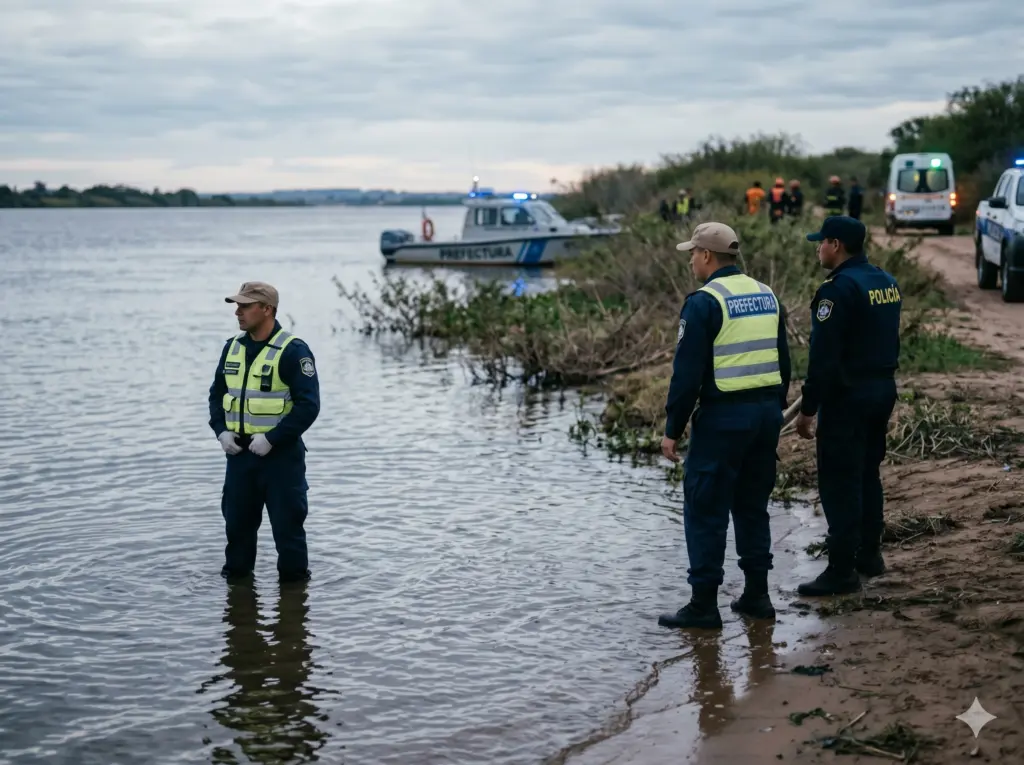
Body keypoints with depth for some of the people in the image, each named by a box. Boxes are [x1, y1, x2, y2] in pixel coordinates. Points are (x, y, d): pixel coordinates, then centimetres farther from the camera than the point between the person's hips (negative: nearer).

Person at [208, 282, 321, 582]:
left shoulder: (293, 351, -13)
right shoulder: (232, 348, 8)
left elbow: (308, 405, -17)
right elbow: (217, 393, 17)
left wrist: (271, 438, -20)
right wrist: (221, 430, 0)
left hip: (281, 454, -6)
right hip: (239, 453, 6)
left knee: (287, 521, 1)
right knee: (236, 518, 14)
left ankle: (294, 576, 15)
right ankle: (236, 571, 30)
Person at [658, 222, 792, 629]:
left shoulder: (704, 302, -12)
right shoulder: (766, 295, 11)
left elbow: (687, 372, -14)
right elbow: (783, 361, 16)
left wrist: (673, 429, -8)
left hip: (723, 416, -7)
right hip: (767, 412, 8)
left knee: (705, 510, 0)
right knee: (753, 506, 16)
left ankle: (703, 604, 2)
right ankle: (757, 594, 20)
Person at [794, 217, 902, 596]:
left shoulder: (839, 288, -19)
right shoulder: (887, 282, 9)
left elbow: (823, 356, -21)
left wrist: (808, 409, -16)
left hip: (847, 396, -9)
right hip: (883, 390, 9)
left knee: (839, 482, -3)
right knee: (868, 473, 20)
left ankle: (842, 571, -1)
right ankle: (869, 554, 29)